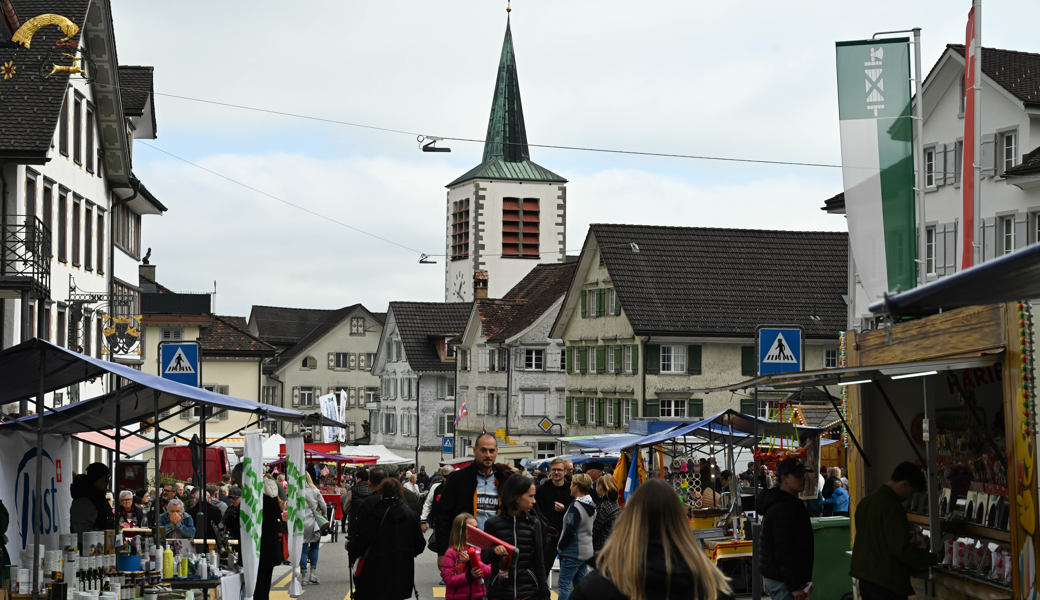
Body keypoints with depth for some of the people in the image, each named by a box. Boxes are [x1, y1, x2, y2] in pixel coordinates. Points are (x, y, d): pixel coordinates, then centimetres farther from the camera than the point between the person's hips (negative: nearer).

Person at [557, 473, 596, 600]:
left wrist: (560, 547, -7)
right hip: (586, 550, 8)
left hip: (573, 552, -8)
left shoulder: (575, 506, -18)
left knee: (564, 585, -4)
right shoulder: (591, 506, 7)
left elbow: (570, 531, -19)